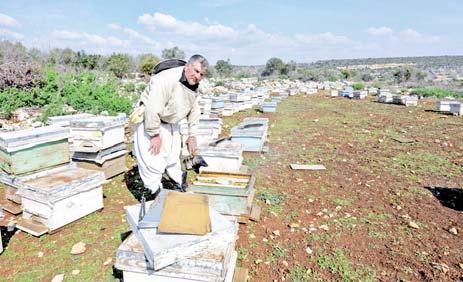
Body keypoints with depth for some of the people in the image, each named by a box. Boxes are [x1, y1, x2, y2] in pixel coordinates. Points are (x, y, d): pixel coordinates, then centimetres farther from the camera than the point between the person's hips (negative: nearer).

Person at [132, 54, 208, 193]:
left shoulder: (194, 85, -3)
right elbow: (152, 109, -33)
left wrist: (192, 135, 7)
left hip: (171, 123, 8)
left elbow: (194, 110, 8)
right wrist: (155, 135, -26)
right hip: (149, 120, -7)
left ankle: (180, 185, 36)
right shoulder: (167, 79, -31)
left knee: (174, 158, 18)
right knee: (153, 161, -9)